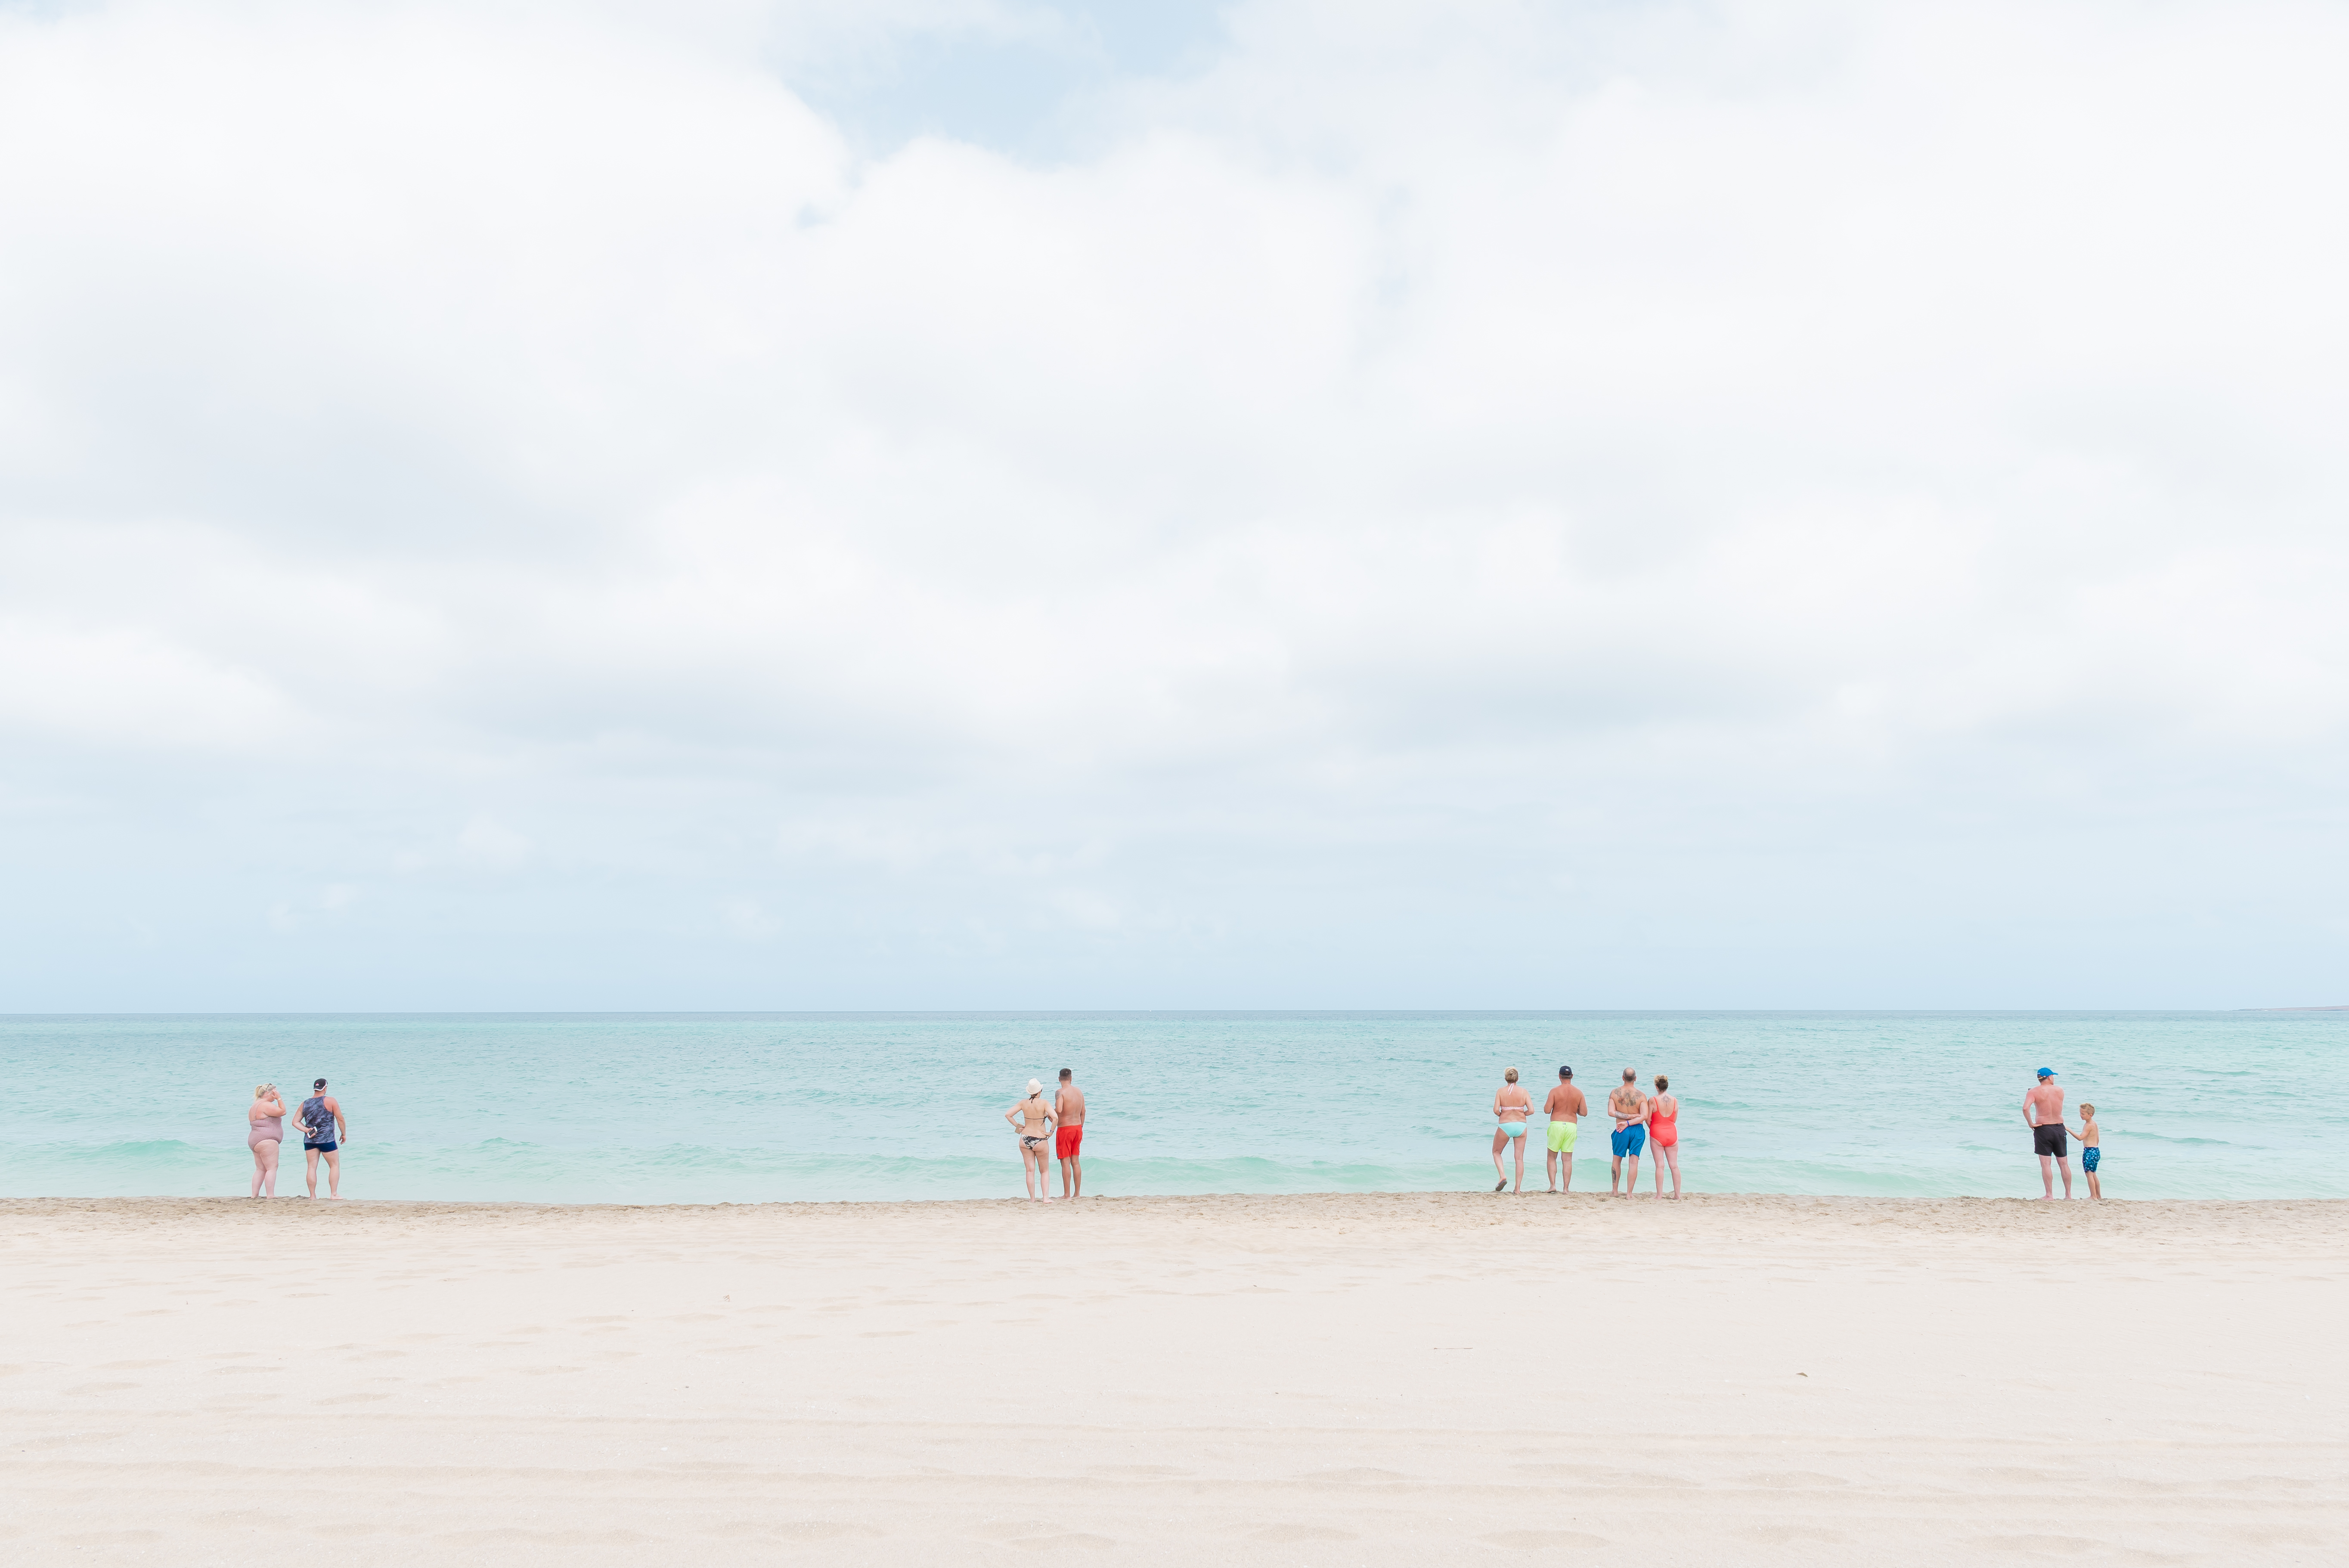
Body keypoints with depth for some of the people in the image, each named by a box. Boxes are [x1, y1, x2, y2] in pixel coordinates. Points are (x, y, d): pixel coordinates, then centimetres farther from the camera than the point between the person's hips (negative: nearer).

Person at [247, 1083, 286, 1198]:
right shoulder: (266, 1105, -12)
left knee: (260, 1169, 11)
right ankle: (270, 1195, -17)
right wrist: (279, 1099, -6)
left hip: (254, 1141, 11)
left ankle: (255, 1195, 8)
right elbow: (283, 1112, -13)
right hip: (267, 1141, -11)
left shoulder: (255, 1106, 20)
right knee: (272, 1168, -11)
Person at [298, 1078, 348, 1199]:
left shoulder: (305, 1104, 8)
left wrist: (306, 1130, -1)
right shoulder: (330, 1101, -5)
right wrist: (344, 1134, 7)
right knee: (335, 1166, 5)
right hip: (327, 1139, -4)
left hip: (309, 1140, 4)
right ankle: (334, 1194, -1)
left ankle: (312, 1196, 6)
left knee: (312, 1167, 6)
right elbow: (340, 1119, -4)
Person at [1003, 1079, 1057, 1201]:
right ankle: (1046, 1197, 0)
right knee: (1044, 1171, 11)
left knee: (1030, 1171, 9)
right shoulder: (1044, 1103, -11)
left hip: (1025, 1140, 3)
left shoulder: (1024, 1103, -1)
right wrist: (1051, 1132, -11)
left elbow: (1008, 1115, 1)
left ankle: (1032, 1199, 10)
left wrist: (1018, 1125, 8)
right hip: (1041, 1141, -3)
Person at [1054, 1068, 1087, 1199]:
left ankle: (1067, 1194, -1)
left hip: (1065, 1129, -6)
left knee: (1065, 1162, -2)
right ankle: (1077, 1193, 14)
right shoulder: (1079, 1092, 8)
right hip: (1078, 1129, 6)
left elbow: (1059, 1110, -28)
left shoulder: (1061, 1092, -13)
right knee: (1076, 1162, 12)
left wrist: (1051, 1114, -6)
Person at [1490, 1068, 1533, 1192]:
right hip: (1521, 1126, 2)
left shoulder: (1501, 1091, -6)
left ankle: (1503, 1176, -3)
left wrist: (1502, 1115, 7)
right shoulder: (1524, 1092, -2)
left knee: (1496, 1152, 20)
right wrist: (1521, 1114, 11)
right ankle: (1518, 1188, 8)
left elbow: (1496, 1110, -14)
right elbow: (1531, 1111, -8)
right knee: (1520, 1158, 9)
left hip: (1505, 1126, -2)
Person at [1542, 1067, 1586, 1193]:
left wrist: (1549, 1104, 13)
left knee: (1552, 1157, 10)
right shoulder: (1578, 1093, 2)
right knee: (1567, 1159, 6)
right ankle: (1565, 1189, 3)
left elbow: (1547, 1110, -9)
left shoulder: (1555, 1091, -7)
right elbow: (1584, 1113, 2)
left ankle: (1553, 1185, -2)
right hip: (1572, 1126, 2)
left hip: (1557, 1125, -2)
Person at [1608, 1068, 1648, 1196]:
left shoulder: (1615, 1093, -4)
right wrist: (1628, 1123, -13)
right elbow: (1645, 1116, -16)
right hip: (1638, 1130, 0)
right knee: (1634, 1161, 3)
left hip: (1622, 1131, 0)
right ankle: (1629, 1193, 0)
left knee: (1617, 1160, 16)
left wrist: (1628, 1116, -9)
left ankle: (1615, 1191, 23)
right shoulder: (1641, 1096, -6)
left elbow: (1611, 1112, -12)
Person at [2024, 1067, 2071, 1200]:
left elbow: (2026, 1108, -22)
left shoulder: (2034, 1092, -8)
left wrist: (2031, 1124, -12)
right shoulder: (2060, 1090, 2)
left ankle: (2049, 1195, -5)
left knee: (2046, 1164, -3)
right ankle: (2069, 1195, 16)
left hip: (2043, 1129, -3)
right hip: (2059, 1128, 3)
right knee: (2064, 1164, 12)